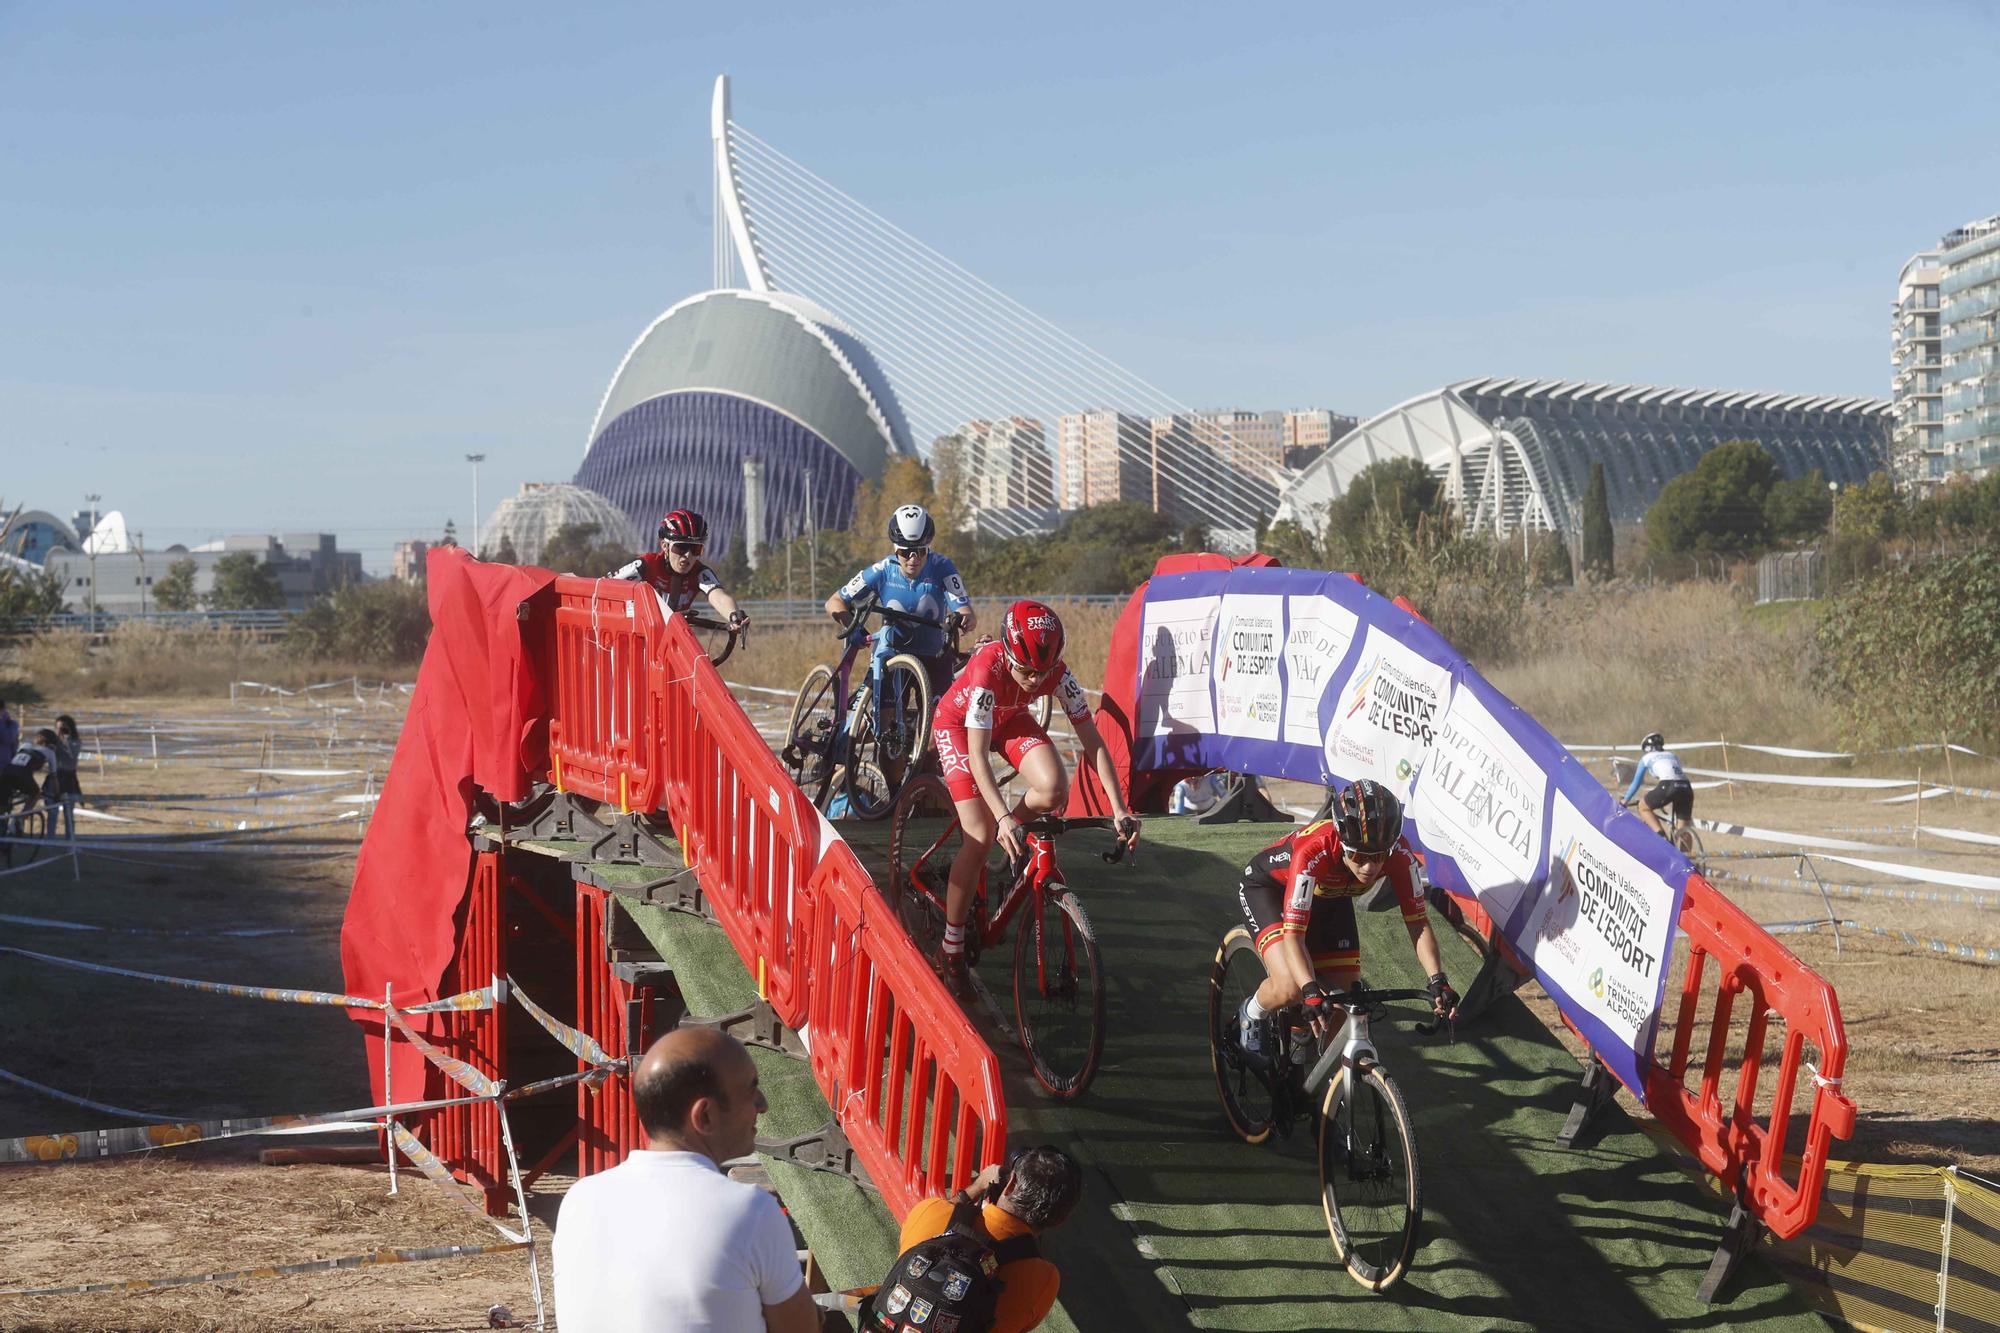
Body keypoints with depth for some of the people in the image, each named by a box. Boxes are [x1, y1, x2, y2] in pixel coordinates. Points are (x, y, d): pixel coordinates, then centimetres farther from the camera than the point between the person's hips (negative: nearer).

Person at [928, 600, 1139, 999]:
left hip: (1009, 719, 4)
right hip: (957, 723, -4)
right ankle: (950, 954, -4)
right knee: (981, 837, -16)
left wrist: (1120, 810, -36)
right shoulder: (987, 670, -39)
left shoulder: (1058, 675, -28)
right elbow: (978, 754, -40)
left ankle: (1014, 840, 10)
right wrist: (1003, 819, -51)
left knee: (1054, 790, -27)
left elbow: (1093, 743, -26)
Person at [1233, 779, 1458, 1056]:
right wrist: (1311, 991, -60)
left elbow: (1418, 923, -26)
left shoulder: (1399, 854, -32)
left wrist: (1438, 981, -42)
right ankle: (1253, 1013, 8)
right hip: (1269, 887, -4)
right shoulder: (1314, 853, -44)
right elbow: (1293, 937, -45)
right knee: (1290, 988, -26)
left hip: (1328, 895, 5)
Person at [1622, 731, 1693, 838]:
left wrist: (1625, 800, 39)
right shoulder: (1673, 755, 34)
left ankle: (1662, 836, -2)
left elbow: (1636, 783, 27)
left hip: (1668, 786, -4)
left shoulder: (1647, 758, 22)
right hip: (1686, 788, 4)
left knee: (1644, 808, 19)